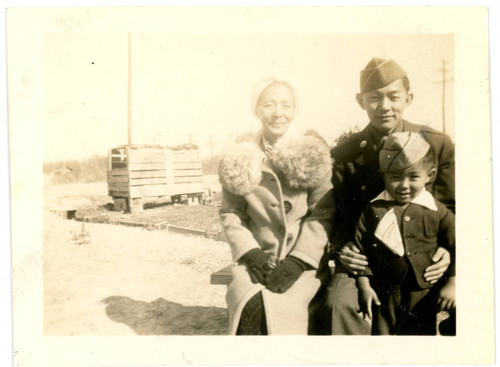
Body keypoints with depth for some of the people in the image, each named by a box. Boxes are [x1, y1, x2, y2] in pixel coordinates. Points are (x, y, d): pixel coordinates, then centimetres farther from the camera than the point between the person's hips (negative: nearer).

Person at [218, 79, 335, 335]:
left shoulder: (313, 155, 3)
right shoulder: (240, 159, 6)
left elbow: (324, 213, -2)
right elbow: (230, 213, 7)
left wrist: (298, 261, -13)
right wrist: (252, 253, -9)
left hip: (304, 261, -1)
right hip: (259, 259, 1)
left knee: (283, 307, -29)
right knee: (252, 305, -29)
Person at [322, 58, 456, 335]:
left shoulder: (438, 144, 3)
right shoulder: (344, 155, 3)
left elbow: (451, 209, 10)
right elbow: (340, 216, 9)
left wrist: (448, 250, -9)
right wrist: (341, 249, -12)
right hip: (368, 257, -1)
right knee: (339, 304, -29)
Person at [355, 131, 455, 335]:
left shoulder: (438, 212, -5)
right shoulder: (374, 210, -5)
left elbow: (456, 246, 0)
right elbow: (360, 247, -2)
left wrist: (452, 284, -6)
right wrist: (364, 285, -6)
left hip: (422, 297, 0)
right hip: (383, 296, 0)